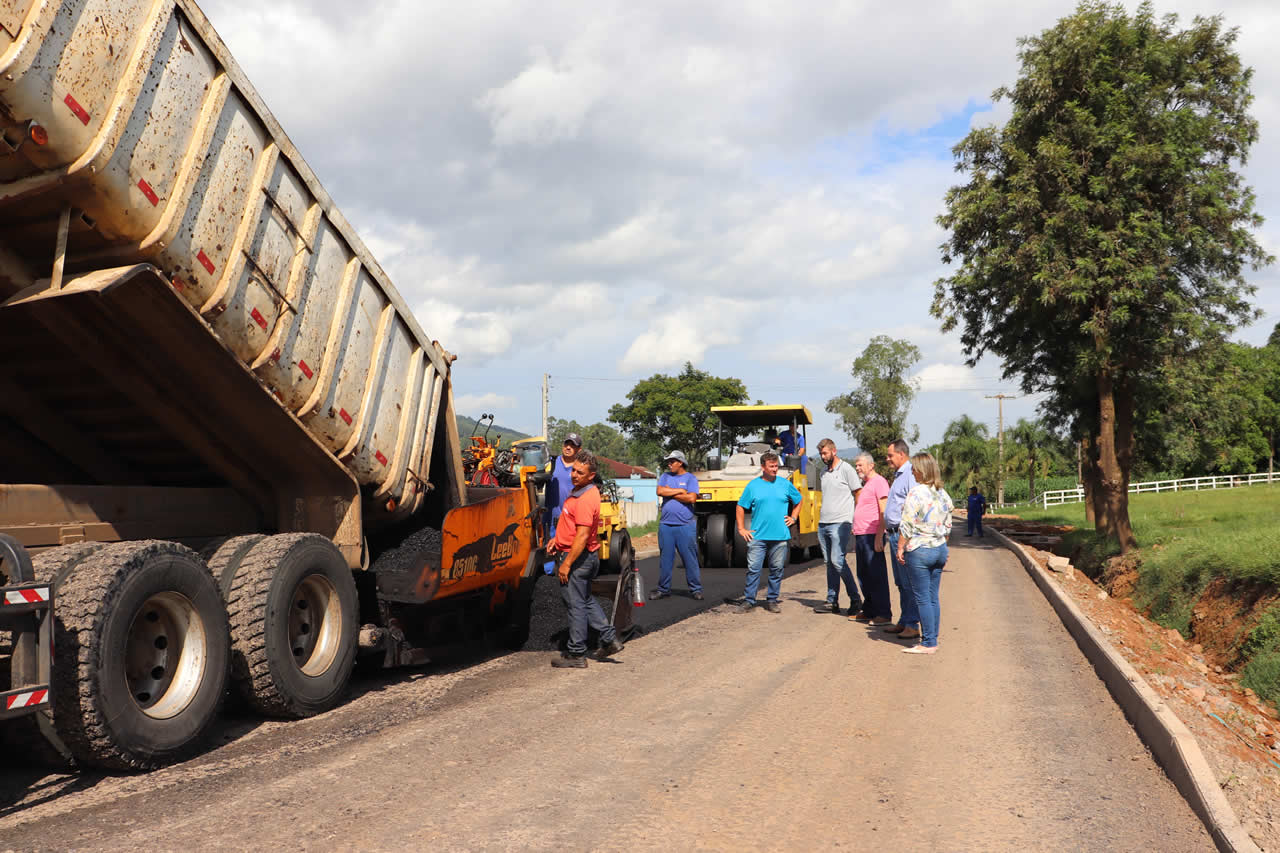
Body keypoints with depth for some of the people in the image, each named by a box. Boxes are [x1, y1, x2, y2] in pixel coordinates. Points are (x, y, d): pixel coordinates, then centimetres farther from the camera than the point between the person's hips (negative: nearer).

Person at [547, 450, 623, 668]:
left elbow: (582, 536, -26)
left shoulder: (586, 499, -23)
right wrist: (556, 539, 17)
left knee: (576, 604, -1)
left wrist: (566, 564, -23)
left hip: (577, 557, -11)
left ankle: (576, 654, 9)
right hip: (587, 557, 11)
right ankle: (609, 639, 23)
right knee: (586, 600, 20)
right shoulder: (578, 491, 11)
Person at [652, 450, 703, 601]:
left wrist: (670, 493, -5)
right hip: (666, 525, 3)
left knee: (690, 559, 0)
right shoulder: (665, 477, 13)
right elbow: (660, 491, -5)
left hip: (685, 525, -3)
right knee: (665, 559, 8)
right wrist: (680, 491, -6)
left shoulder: (690, 478, 2)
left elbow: (692, 498, -12)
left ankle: (695, 589, 8)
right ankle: (663, 589, 17)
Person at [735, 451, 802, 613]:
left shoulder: (785, 484, 7)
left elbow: (798, 501, 23)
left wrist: (793, 518, 11)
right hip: (757, 537, -1)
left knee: (776, 570, 7)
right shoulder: (753, 486, 3)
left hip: (780, 537, 2)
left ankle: (772, 601, 17)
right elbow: (741, 507, 8)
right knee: (753, 569, -5)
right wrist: (741, 529, 2)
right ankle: (748, 600, 3)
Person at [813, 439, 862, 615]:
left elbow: (858, 494, -4)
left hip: (840, 522, -7)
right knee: (829, 563, 8)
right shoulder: (824, 471, 16)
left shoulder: (846, 469, -5)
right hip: (823, 523, 7)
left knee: (838, 560, -14)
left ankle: (855, 599, -3)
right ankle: (832, 602, 13)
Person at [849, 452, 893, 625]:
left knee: (877, 576, -6)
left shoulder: (879, 482, -9)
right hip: (861, 536, 10)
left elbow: (883, 512, -16)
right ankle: (868, 611, 21)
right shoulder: (865, 484, 21)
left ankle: (884, 614, -1)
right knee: (864, 576, 13)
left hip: (872, 536, -9)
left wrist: (879, 537, -22)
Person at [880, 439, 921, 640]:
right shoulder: (897, 476, 19)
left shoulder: (911, 475, -13)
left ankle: (912, 625, -1)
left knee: (909, 583, -6)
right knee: (901, 583, 14)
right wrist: (887, 533, 24)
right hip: (894, 533, 10)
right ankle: (904, 622, 20)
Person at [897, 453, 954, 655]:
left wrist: (900, 548, -8)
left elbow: (906, 525, -16)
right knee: (933, 597, 12)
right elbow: (947, 526, 15)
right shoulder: (943, 494, 8)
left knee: (922, 598, -2)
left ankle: (928, 643, 2)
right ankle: (933, 639, 17)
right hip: (939, 548, 7)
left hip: (919, 550, -7)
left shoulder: (916, 492, -15)